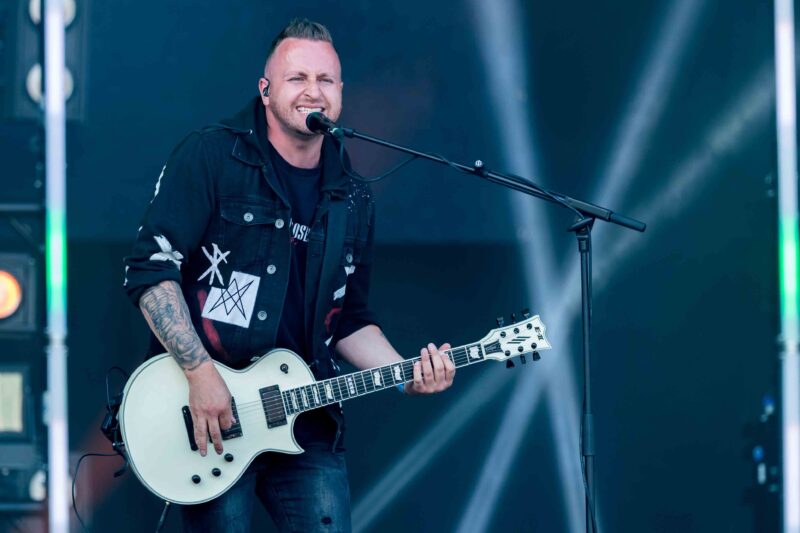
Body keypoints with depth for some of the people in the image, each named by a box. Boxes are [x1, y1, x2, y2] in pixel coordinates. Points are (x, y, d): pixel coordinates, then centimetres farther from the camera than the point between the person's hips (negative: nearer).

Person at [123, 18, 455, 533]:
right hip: (208, 412, -5)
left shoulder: (353, 201, 13)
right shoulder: (211, 157, -5)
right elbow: (150, 269, -11)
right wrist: (200, 372, -18)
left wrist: (405, 373, 0)